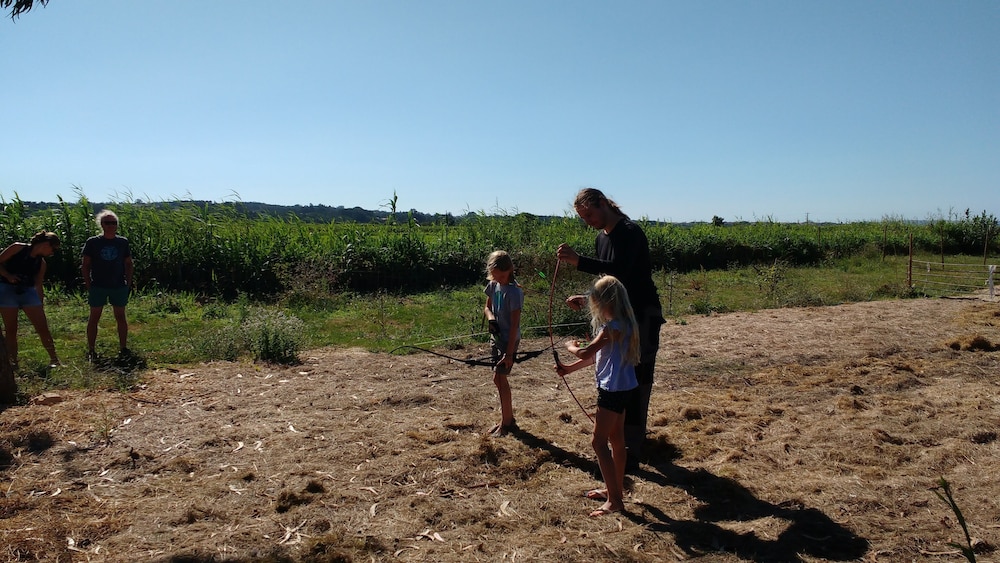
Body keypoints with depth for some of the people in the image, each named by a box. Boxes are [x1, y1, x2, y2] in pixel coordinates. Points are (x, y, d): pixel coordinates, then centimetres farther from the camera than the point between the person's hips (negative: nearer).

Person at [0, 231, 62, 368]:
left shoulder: (41, 262, 9)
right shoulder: (18, 248, -5)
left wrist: (41, 307, 10)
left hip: (28, 292, 4)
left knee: (43, 327, -4)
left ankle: (54, 359, 2)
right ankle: (13, 362, 10)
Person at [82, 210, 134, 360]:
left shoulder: (123, 242, 4)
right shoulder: (92, 242, -1)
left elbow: (128, 264, 10)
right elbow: (85, 265, 2)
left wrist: (129, 283, 4)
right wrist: (88, 285, -3)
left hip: (119, 286, 2)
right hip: (98, 286, -1)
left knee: (120, 317, 7)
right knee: (94, 318, 3)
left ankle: (123, 347, 16)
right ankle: (91, 350, 10)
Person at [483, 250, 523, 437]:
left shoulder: (513, 292, -20)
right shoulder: (493, 286, 1)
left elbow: (515, 324, -20)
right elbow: (487, 307, 16)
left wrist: (509, 352, -21)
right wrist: (491, 318, -9)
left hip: (508, 340, -8)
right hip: (496, 337, 8)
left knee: (499, 377, -6)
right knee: (499, 379, 12)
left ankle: (506, 422, 7)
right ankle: (508, 419, 25)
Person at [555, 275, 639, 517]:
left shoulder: (614, 326, -22)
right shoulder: (621, 323, 9)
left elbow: (586, 353, -24)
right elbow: (597, 355, 15)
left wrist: (571, 346, -2)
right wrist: (569, 368, 14)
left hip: (614, 390, -10)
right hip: (622, 387, 10)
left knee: (599, 441, -5)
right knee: (616, 439, 19)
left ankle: (615, 500, -1)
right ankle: (615, 489, 32)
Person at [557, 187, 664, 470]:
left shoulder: (630, 232, -15)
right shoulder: (601, 238, 13)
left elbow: (619, 269, -31)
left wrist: (579, 261, -38)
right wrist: (586, 298, 4)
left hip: (643, 315, -9)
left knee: (636, 378, -10)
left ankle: (632, 449, -7)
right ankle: (636, 433, 29)